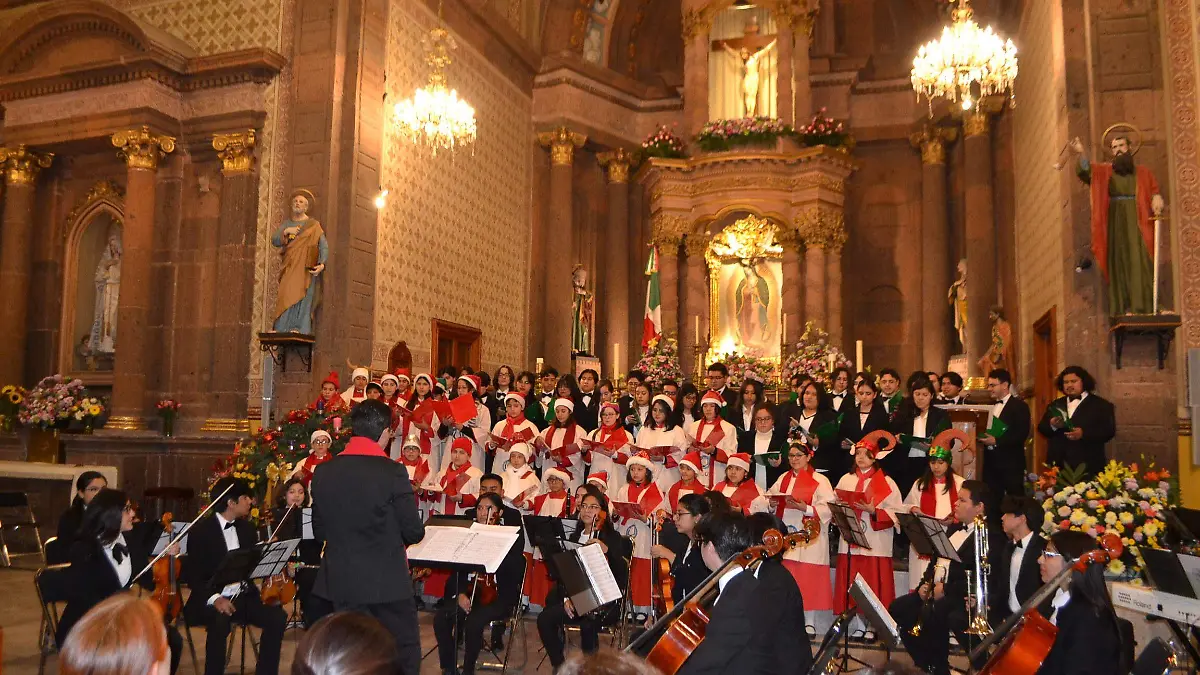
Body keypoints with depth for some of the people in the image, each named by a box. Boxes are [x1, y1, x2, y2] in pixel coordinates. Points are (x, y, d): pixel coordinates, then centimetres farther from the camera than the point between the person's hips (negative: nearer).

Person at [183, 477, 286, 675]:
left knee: (277, 617, -18)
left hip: (244, 597, 5)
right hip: (213, 601, -5)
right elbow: (191, 575, -11)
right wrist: (214, 598, -26)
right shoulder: (201, 531, -7)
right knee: (220, 622, -37)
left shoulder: (245, 527, 11)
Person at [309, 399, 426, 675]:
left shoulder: (323, 472, -2)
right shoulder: (392, 471, -16)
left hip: (341, 580, 5)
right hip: (387, 580, -5)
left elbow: (319, 531, 7)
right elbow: (414, 532, -11)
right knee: (405, 653, 9)